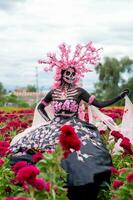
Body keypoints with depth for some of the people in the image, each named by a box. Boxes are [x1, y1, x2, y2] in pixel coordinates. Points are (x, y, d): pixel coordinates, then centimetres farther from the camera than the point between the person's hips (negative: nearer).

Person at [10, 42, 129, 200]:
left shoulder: (79, 91, 2)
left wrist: (120, 97, -8)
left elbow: (99, 104, -2)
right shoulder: (54, 92, 9)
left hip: (75, 126, -3)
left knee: (79, 155, -31)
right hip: (55, 126, 3)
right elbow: (40, 107, 24)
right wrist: (48, 120, 8)